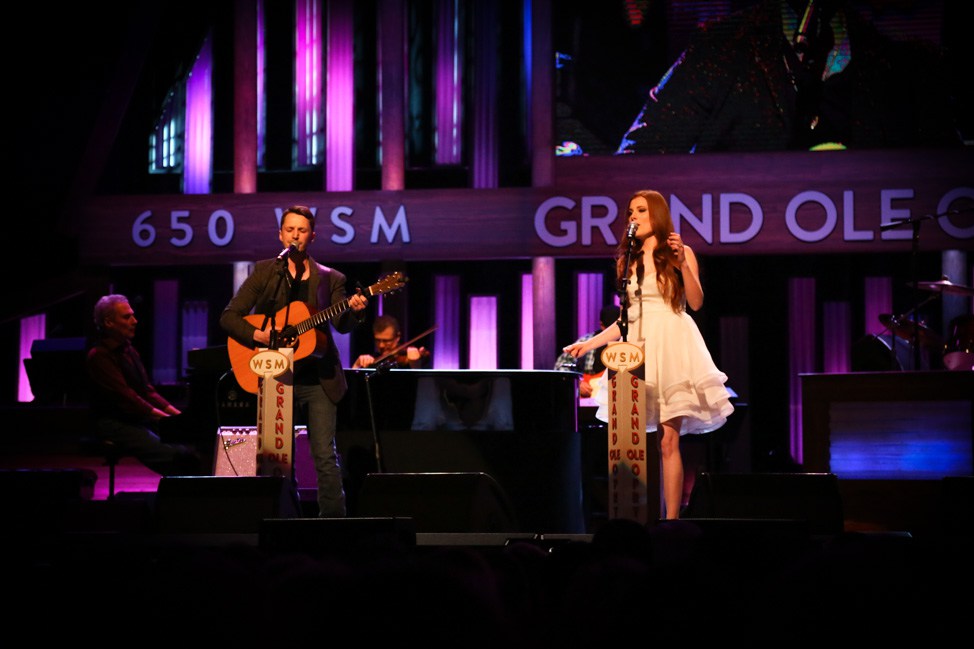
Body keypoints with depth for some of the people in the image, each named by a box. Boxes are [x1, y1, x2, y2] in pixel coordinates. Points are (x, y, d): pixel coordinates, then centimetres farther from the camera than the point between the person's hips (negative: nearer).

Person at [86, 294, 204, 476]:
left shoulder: (128, 350, 17)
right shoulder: (98, 357, -11)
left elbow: (147, 391, 18)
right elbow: (127, 399, -18)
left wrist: (176, 414, 4)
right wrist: (167, 418, -20)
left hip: (140, 419, 8)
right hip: (114, 425, -8)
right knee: (171, 455, -28)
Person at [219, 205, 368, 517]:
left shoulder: (330, 278, 9)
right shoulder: (265, 272, 7)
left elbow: (341, 324, -4)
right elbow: (229, 317, 3)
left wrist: (354, 312, -26)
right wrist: (258, 335, -14)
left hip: (318, 379, 0)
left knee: (325, 455, -7)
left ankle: (334, 521, -3)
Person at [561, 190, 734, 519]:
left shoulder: (680, 253, 6)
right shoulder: (628, 261, 17)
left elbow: (696, 302, -4)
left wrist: (682, 262, -13)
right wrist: (590, 343, 13)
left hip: (671, 345, -4)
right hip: (638, 347, 4)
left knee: (668, 441, -10)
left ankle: (672, 520, -10)